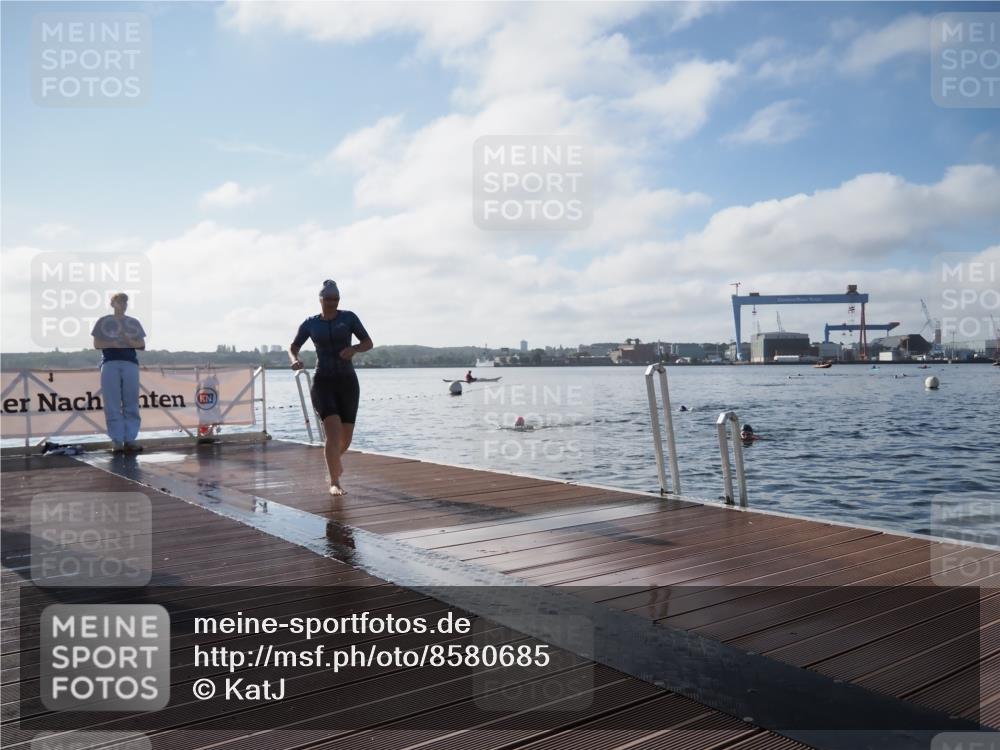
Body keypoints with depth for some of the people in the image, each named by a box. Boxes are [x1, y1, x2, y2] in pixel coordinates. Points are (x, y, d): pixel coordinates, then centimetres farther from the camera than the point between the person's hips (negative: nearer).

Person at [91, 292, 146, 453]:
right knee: (112, 405, -5)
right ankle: (117, 440, -4)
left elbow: (142, 345, 12)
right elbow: (97, 344, 7)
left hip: (131, 363, 2)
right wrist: (113, 344, -10)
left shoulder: (134, 323, 17)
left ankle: (130, 439, 0)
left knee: (131, 404, -2)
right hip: (110, 363, -2)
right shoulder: (103, 322, 12)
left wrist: (129, 341, -6)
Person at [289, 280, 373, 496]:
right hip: (323, 383, -1)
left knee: (346, 437, 9)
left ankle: (335, 457, 45)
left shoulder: (349, 317, 2)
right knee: (334, 432, -21)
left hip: (347, 382, 2)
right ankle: (334, 483, -12)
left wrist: (354, 349, -20)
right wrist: (295, 361, -12)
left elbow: (369, 343, 2)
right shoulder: (310, 324, 4)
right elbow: (292, 348, 12)